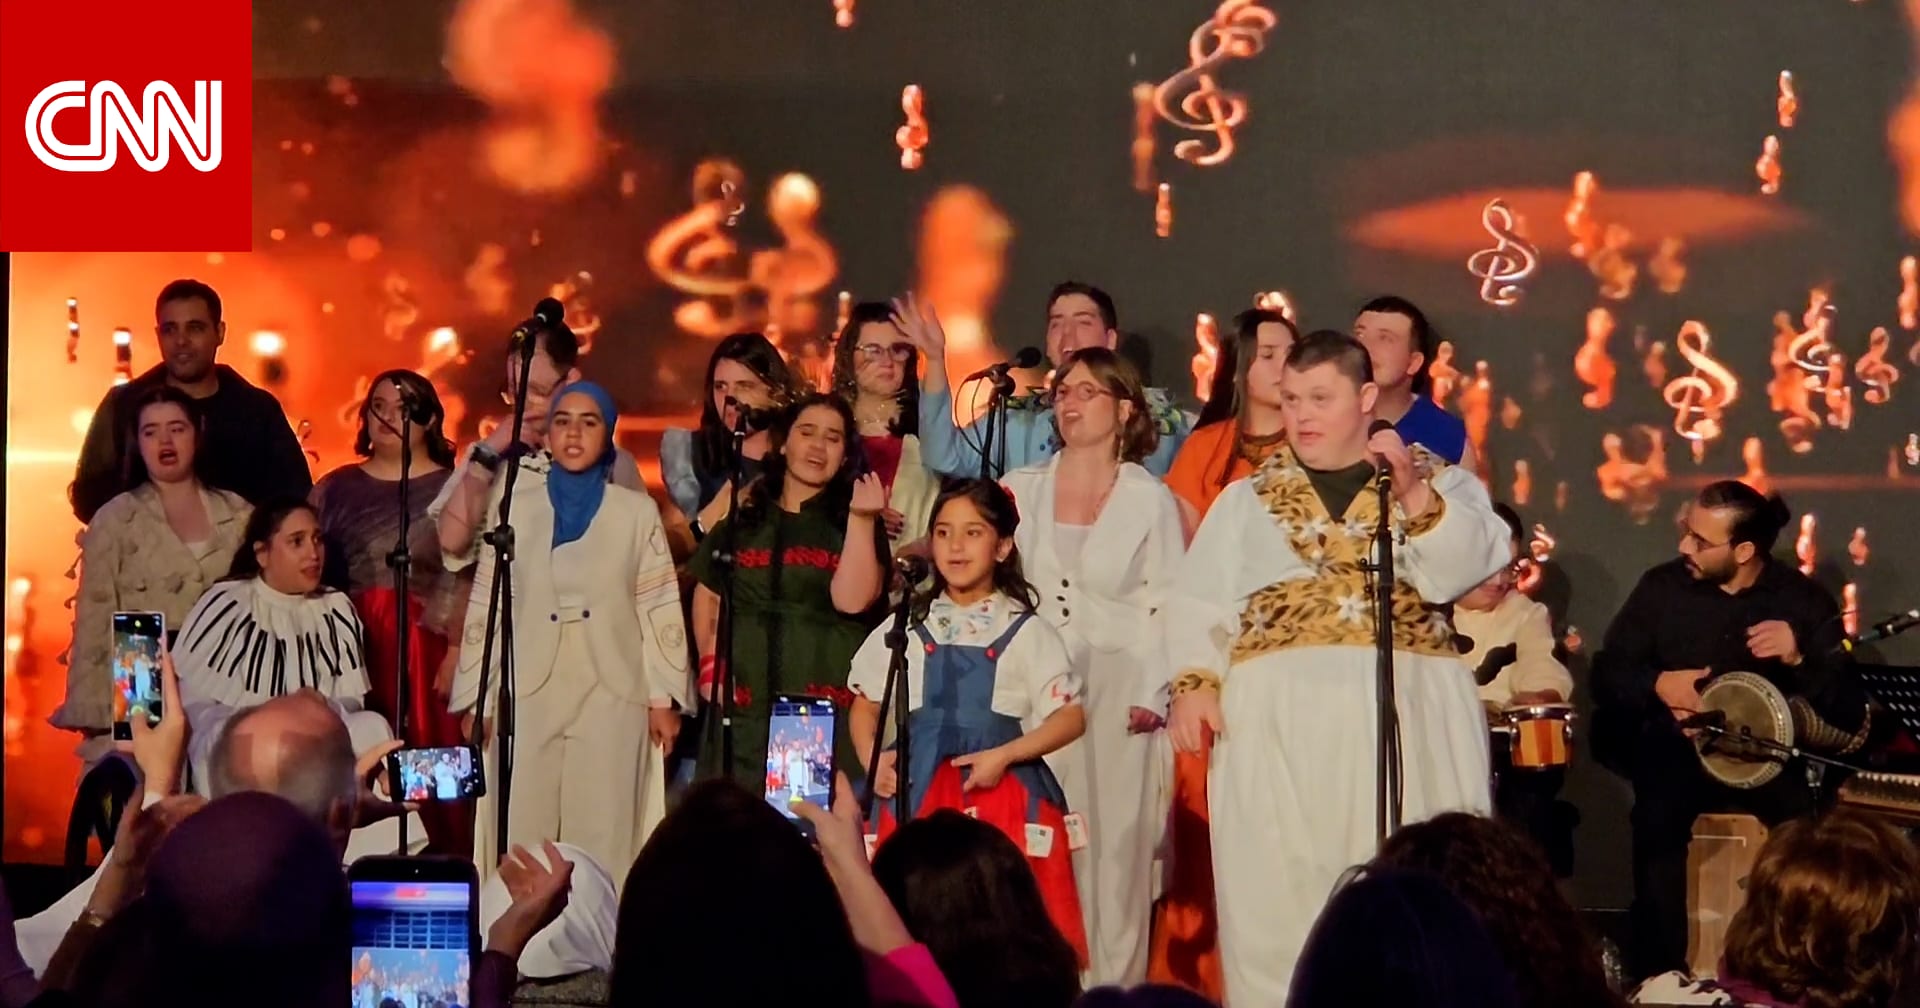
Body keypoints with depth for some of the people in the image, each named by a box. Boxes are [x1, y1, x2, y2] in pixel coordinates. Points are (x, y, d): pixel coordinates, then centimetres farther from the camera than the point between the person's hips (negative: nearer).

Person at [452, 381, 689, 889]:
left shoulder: (637, 512, 6)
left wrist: (663, 697, 0)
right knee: (524, 837, -1)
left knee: (603, 838, -2)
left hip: (612, 696, -1)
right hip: (528, 696, 1)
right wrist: (475, 699, 5)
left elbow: (660, 607, 5)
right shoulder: (516, 507, 8)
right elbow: (485, 605, 8)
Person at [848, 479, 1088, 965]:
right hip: (919, 794, 2)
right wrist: (872, 758, -2)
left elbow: (1071, 716, 0)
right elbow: (865, 705, 17)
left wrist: (1003, 756, -12)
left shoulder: (1026, 632, 4)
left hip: (1002, 797, -2)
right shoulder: (908, 628, 12)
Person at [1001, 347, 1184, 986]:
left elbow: (1168, 608, -1)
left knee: (1115, 841, -2)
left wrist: (1153, 695, -9)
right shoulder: (1021, 489, 10)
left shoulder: (1151, 500, 2)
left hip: (1118, 690, -2)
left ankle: (1114, 982, 4)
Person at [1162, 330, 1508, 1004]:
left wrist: (1414, 493, -16)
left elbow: (1465, 567, -4)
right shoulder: (1246, 500, 17)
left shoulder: (1438, 481, 12)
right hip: (1278, 720, 1)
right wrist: (1193, 683, -6)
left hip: (1403, 714, -1)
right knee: (1275, 899, -3)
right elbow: (1197, 601, 9)